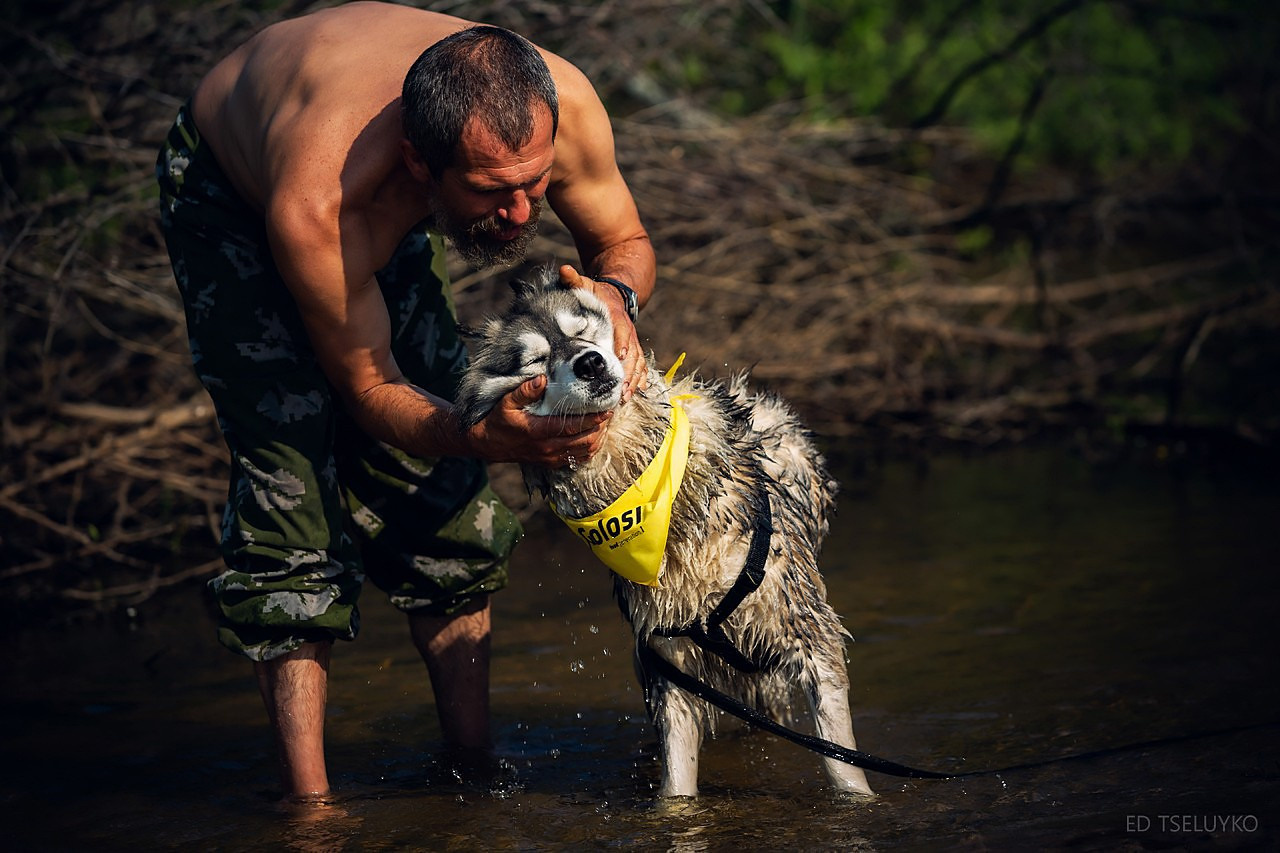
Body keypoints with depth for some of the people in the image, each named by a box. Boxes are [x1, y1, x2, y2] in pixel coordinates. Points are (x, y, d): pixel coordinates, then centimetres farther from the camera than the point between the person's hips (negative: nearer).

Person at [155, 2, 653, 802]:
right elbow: (369, 389, -29)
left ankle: (473, 760, 6)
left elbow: (626, 242, -13)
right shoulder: (317, 210, -46)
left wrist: (617, 293, -37)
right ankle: (310, 801, -13)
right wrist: (485, 438, -48)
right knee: (292, 476, -16)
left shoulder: (559, 106, -35)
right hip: (226, 188, -5)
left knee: (439, 485, -3)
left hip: (385, 205, 5)